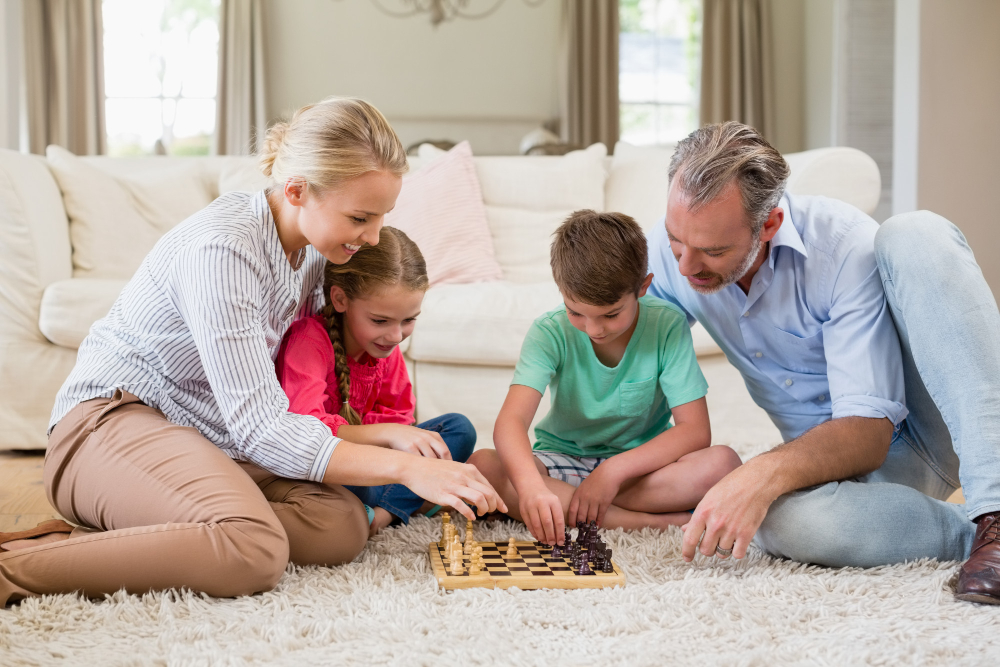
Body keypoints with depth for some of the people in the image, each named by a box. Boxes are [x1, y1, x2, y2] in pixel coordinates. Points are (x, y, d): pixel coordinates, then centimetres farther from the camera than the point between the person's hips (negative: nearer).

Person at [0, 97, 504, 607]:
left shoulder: (312, 246, 4)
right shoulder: (221, 249, -24)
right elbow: (260, 427, -26)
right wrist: (407, 468, -28)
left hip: (211, 437, 9)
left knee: (343, 526, -17)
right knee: (254, 551, -36)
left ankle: (104, 538, -14)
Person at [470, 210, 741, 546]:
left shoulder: (667, 326, -14)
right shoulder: (551, 332, -15)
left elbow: (695, 430, -18)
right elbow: (510, 421, -29)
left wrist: (616, 470, -30)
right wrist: (531, 486, -50)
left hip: (643, 463, -1)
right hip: (563, 463, 1)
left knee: (723, 462, -29)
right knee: (480, 466, -30)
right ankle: (653, 522, -28)